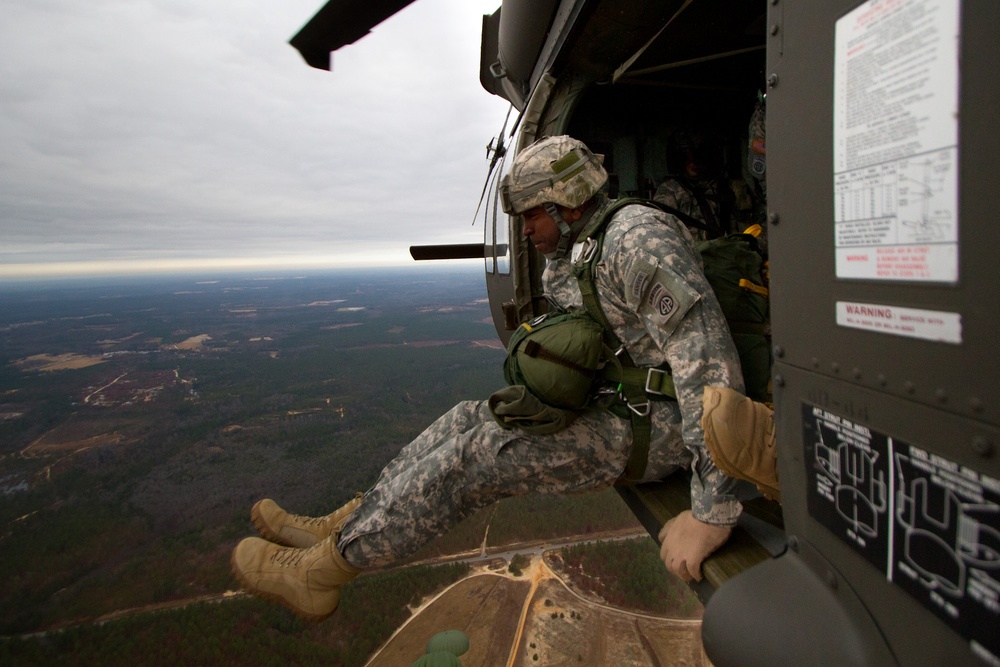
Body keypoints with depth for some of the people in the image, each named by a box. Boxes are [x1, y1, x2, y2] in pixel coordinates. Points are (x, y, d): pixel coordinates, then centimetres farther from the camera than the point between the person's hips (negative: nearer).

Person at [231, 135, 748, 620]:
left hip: (654, 426, -9)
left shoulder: (637, 238, -22)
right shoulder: (569, 257, 9)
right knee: (467, 420, 4)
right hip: (614, 403, 9)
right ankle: (342, 526, 11)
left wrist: (715, 511, -33)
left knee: (475, 455, -15)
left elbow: (706, 351, -32)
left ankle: (320, 571, -1)